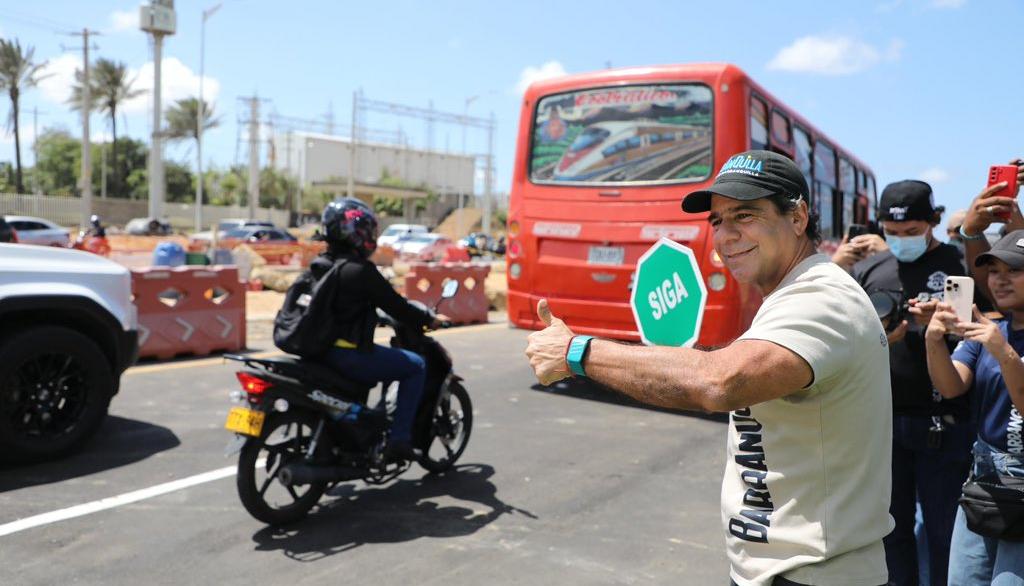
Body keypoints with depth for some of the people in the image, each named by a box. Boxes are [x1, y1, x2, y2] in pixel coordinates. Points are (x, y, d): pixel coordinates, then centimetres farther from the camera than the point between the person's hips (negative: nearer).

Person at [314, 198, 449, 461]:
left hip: (321, 350, 9)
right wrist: (430, 320, 3)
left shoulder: (319, 265, 10)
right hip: (350, 355, -9)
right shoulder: (360, 270, -16)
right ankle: (399, 439, -1)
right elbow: (395, 305, -11)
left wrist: (375, 317, 34)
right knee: (416, 366, 2)